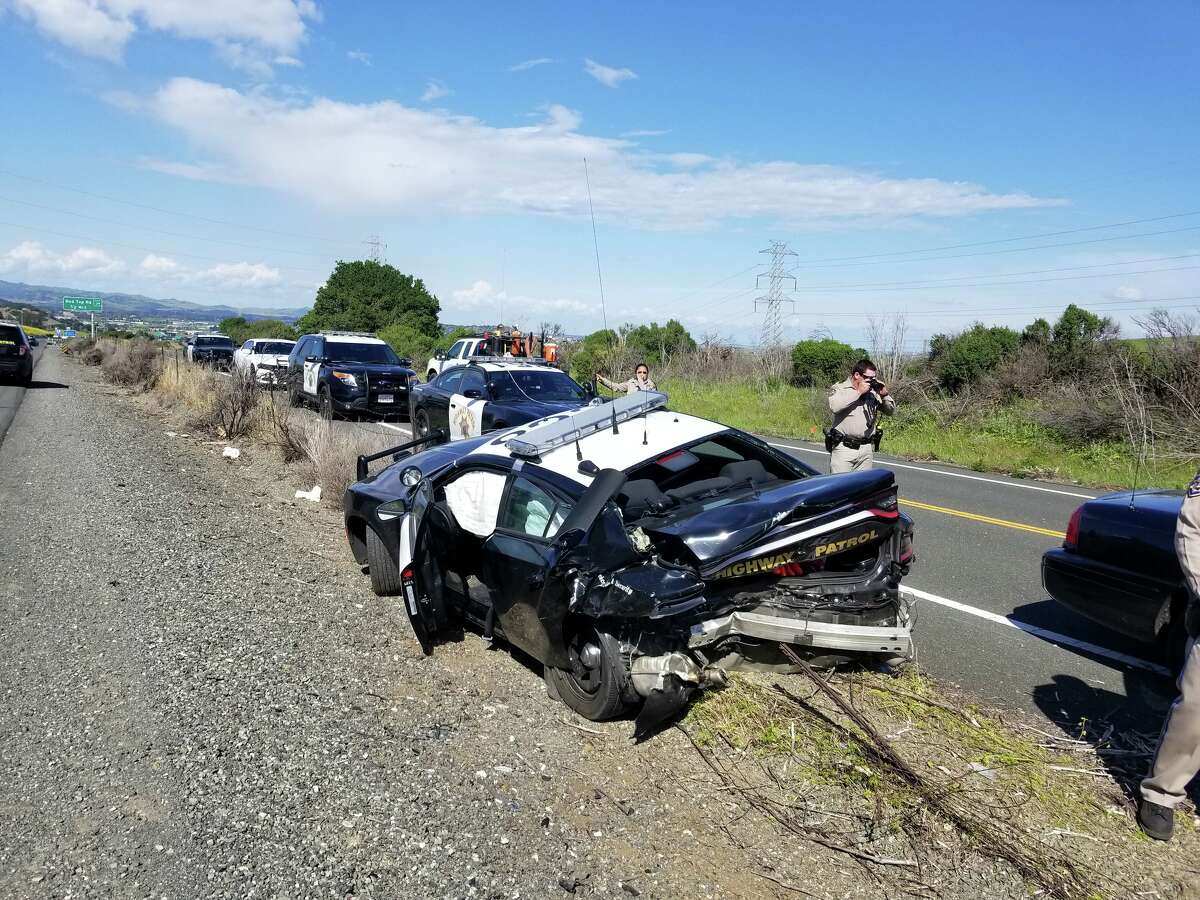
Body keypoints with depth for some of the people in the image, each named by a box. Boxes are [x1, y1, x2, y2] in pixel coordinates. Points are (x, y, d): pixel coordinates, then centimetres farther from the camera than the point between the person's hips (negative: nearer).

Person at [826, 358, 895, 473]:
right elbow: (834, 407, -22)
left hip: (866, 449, 4)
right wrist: (859, 392, -17)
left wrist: (884, 395, -3)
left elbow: (891, 411, 16)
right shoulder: (839, 388, 0)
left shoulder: (873, 391, 11)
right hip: (843, 448, -4)